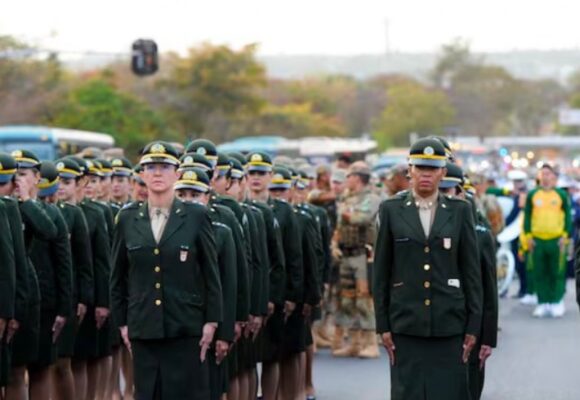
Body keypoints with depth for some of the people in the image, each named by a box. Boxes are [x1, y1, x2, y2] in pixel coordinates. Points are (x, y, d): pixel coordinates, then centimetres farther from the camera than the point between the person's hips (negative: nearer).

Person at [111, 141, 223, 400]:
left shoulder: (196, 216, 0)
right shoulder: (128, 218, 7)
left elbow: (211, 273, 2)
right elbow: (118, 276, 12)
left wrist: (211, 321, -2)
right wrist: (122, 322, 8)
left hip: (186, 329, -2)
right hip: (143, 328, 2)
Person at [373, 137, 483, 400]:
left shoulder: (460, 211, 5)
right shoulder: (391, 210, 4)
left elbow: (472, 271, 6)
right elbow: (381, 271, 5)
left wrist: (473, 326, 1)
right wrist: (382, 325, 1)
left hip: (449, 324, 0)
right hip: (406, 325, 0)